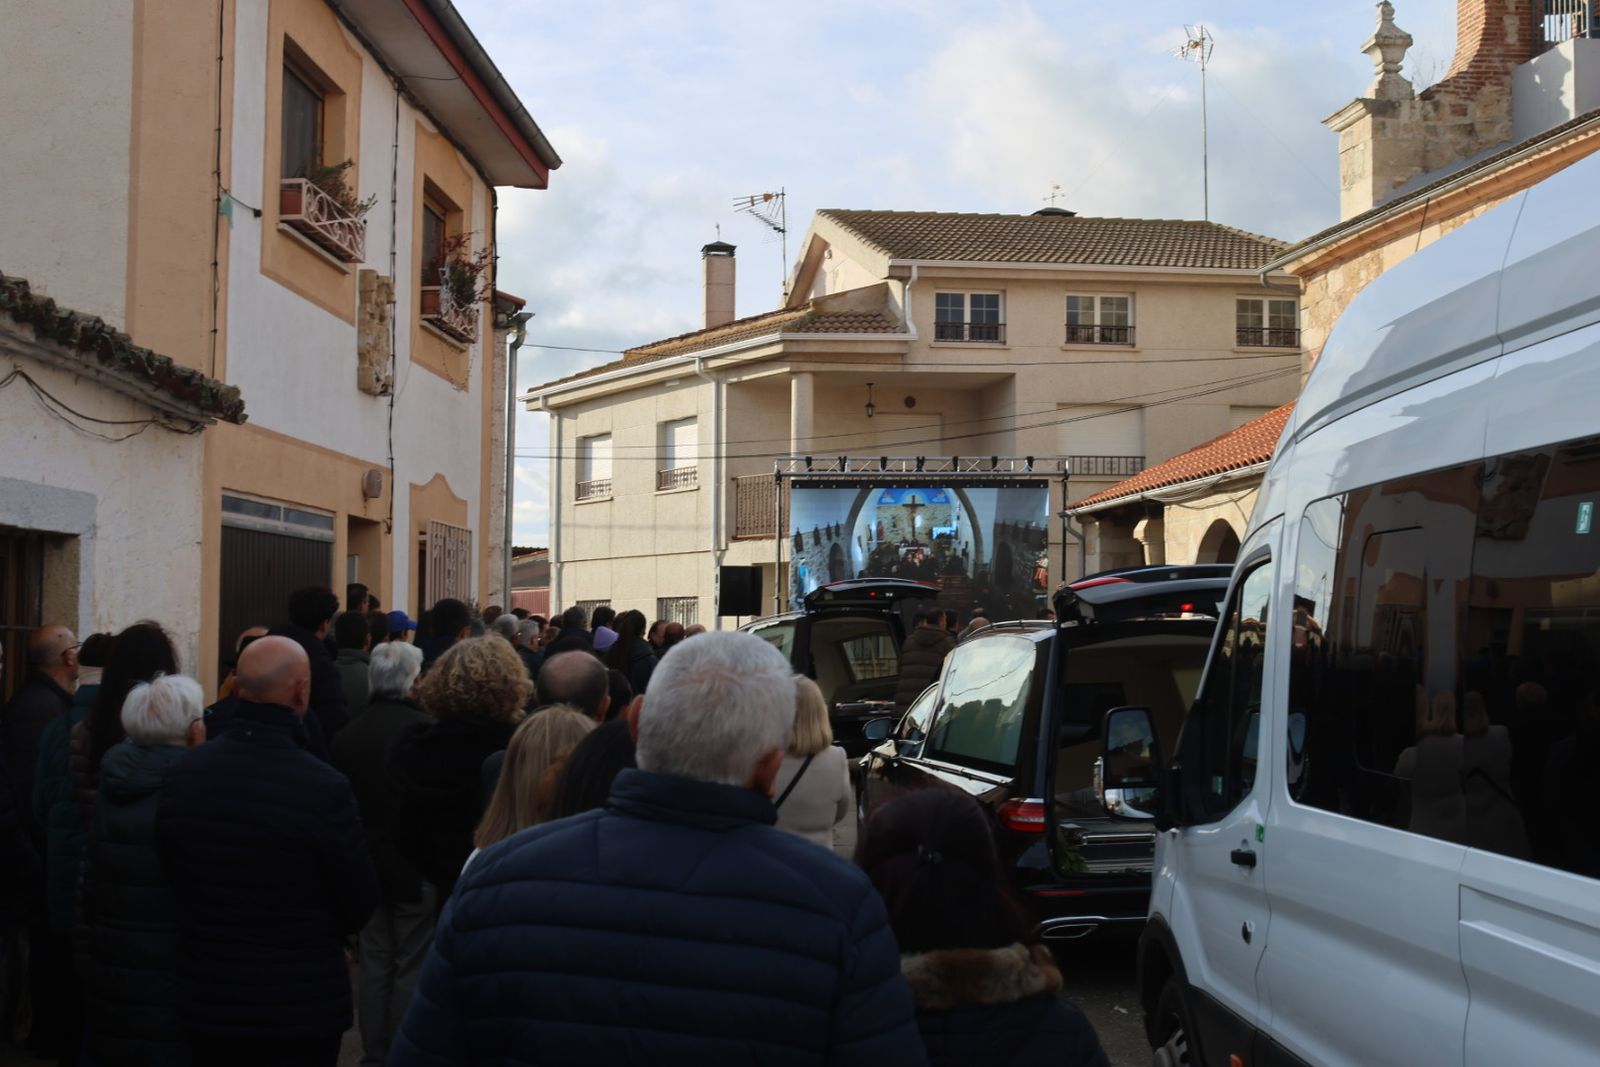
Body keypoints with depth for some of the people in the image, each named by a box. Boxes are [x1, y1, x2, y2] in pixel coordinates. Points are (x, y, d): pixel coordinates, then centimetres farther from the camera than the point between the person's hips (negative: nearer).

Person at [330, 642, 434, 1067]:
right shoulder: (422, 728, -17)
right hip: (415, 866, -5)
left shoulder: (347, 734, 1)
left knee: (374, 964, 14)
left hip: (366, 862, 5)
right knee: (412, 967, 4)